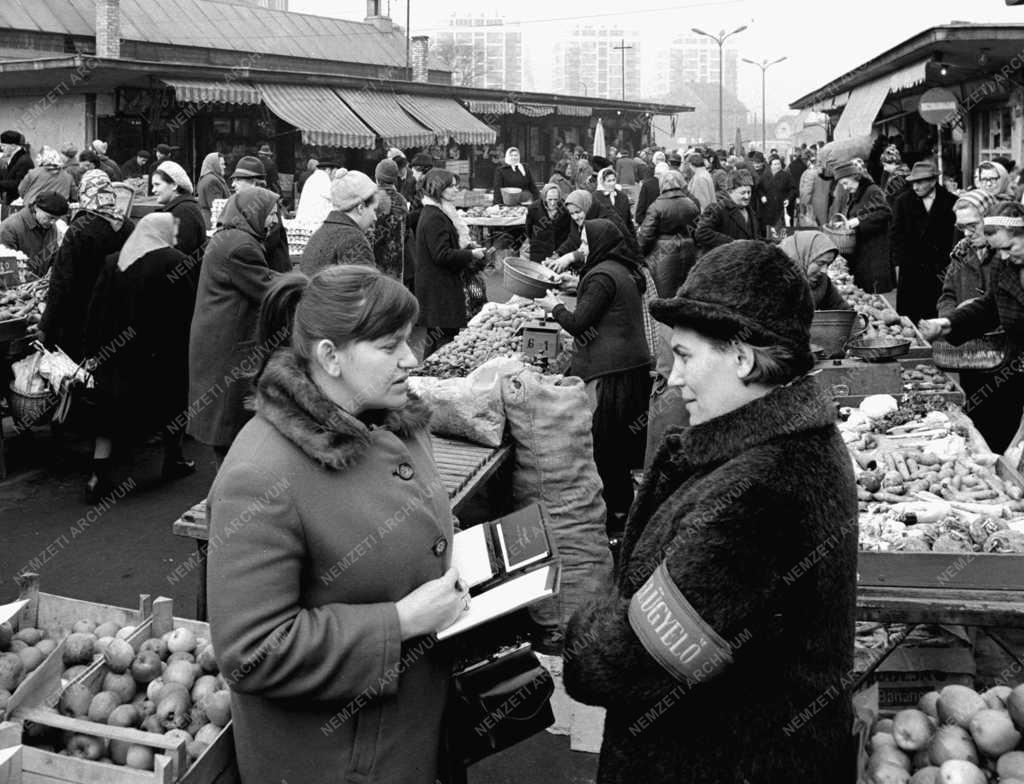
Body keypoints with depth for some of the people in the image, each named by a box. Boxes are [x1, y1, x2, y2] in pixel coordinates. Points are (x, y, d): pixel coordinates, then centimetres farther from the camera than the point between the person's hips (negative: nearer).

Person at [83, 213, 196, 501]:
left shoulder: (112, 263, 4)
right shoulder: (175, 263, -11)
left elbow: (95, 312, 4)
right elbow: (187, 316, -13)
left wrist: (93, 353, 9)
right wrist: (185, 354, -4)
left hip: (114, 356, 4)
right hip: (161, 358, -4)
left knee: (110, 413, 9)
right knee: (172, 403, 17)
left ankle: (98, 477, 3)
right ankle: (173, 461, 29)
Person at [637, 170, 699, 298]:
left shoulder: (656, 207, -11)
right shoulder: (691, 205, 4)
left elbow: (646, 234, -10)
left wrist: (639, 253, 5)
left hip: (663, 255, -5)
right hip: (688, 253, 5)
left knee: (666, 293, -1)